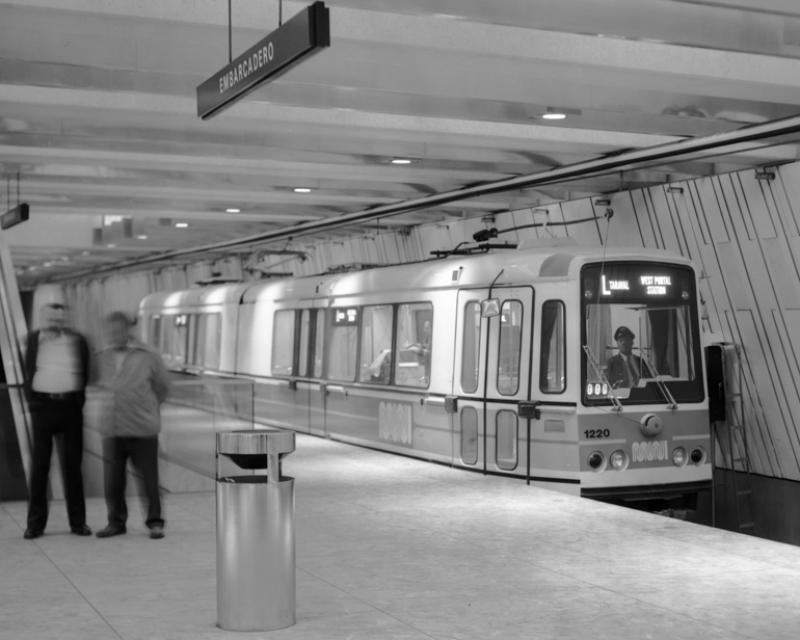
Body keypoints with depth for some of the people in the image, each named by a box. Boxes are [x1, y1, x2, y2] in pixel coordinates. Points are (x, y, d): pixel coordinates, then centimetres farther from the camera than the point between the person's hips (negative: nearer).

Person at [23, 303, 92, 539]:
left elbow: (85, 375, 9)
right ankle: (36, 523, 6)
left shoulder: (78, 340, 7)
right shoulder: (34, 339, 7)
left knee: (72, 464, 5)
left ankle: (78, 521, 10)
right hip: (43, 404, 0)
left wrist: (79, 402, 0)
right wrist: (32, 400, -1)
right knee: (40, 464, 2)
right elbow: (29, 373, 8)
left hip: (70, 406, 0)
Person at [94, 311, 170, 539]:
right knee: (113, 480, 5)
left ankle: (155, 522, 16)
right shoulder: (103, 359, 8)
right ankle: (116, 522, 20)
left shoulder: (148, 358, -1)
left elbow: (162, 387, 11)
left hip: (142, 429, -3)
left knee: (149, 478, 3)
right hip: (112, 429, 3)